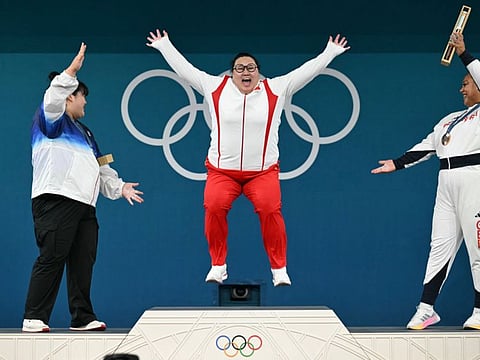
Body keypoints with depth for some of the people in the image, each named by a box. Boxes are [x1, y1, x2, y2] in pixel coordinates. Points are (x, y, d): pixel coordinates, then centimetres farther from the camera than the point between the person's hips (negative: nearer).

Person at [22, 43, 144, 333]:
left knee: (83, 261, 5)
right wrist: (72, 71, -25)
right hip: (56, 200, -9)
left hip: (83, 204, 9)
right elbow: (52, 99, -19)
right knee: (52, 259, -13)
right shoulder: (53, 120, 4)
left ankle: (83, 318, 10)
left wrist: (118, 186, 25)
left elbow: (100, 165, 32)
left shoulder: (83, 131, 30)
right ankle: (34, 318, -12)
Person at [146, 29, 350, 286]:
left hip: (263, 171, 0)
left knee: (271, 210, -20)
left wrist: (331, 52, 13)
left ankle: (279, 269, -6)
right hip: (221, 170, 0)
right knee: (214, 208, -21)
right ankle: (218, 265, -3)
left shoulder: (276, 89, 7)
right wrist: (164, 45, 21)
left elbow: (308, 70, 11)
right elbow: (184, 68, 15)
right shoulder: (214, 87, 7)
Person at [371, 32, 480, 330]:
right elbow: (426, 147, 22)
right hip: (447, 183, 7)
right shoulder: (449, 119, 23)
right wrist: (397, 164, 16)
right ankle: (427, 308, 7)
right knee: (441, 245, 6)